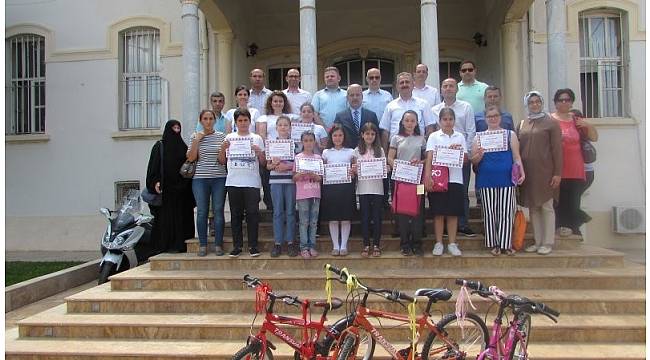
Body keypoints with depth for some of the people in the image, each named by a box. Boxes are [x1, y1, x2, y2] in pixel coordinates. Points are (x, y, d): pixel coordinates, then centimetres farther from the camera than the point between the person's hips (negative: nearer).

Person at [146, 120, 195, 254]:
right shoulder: (159, 146, 5)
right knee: (164, 216, -3)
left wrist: (188, 185, 1)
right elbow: (153, 166, -1)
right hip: (165, 188, -3)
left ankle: (179, 244, 5)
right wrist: (156, 182, -15)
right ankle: (162, 245, 0)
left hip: (181, 188, 3)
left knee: (181, 216, 1)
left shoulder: (183, 147, 13)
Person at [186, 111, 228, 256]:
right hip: (200, 179, 0)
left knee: (218, 211, -1)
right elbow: (191, 158, -1)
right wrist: (196, 141, -6)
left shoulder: (221, 136, 7)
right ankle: (202, 245, 10)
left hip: (219, 178, 0)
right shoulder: (195, 137, 9)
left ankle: (218, 244, 6)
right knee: (202, 212, 1)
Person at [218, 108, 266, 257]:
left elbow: (263, 163, 7)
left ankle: (253, 245, 5)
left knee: (252, 213, -3)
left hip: (252, 182, -1)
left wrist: (259, 152, -11)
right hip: (233, 182, 1)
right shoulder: (229, 138, 11)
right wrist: (223, 148, -4)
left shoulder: (257, 139, 8)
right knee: (236, 214, 5)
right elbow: (222, 161, 12)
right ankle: (237, 245, 12)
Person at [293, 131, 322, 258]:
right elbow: (294, 178, -1)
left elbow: (321, 177, 7)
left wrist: (314, 175, -13)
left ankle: (312, 246, 15)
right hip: (302, 194, -3)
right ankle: (304, 247, 6)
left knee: (314, 222, 7)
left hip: (315, 193, 3)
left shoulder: (318, 157, 8)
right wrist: (303, 174, -20)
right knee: (304, 222, 0)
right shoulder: (298, 157, 1)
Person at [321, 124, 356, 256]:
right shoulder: (326, 152, 10)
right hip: (330, 186, 0)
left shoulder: (350, 152, 9)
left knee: (346, 218, 1)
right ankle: (335, 246, 13)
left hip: (346, 187, 0)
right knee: (333, 219, 2)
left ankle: (344, 246, 12)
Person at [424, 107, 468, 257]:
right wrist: (427, 176, -18)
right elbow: (429, 158, -7)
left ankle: (452, 244, 14)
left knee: (453, 213, 5)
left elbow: (466, 159, 9)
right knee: (438, 213, 1)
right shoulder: (434, 137, 3)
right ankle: (438, 243, 12)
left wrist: (458, 151, -10)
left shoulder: (460, 137, 11)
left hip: (455, 179, 2)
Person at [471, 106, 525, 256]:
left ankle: (505, 244, 9)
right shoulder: (479, 136, 11)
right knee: (489, 213, 3)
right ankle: (493, 244, 13)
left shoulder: (510, 134, 11)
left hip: (506, 179, 0)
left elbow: (517, 156, 8)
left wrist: (522, 172, -6)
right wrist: (479, 155, -14)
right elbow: (473, 161, 8)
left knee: (506, 213, -1)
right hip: (486, 180, 0)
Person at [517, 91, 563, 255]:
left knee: (546, 206, 0)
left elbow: (557, 149, -4)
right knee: (533, 207, 8)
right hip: (527, 172, 4)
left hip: (544, 172, -4)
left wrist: (557, 173, -10)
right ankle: (537, 242, 16)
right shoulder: (521, 124, 12)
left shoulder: (551, 123, 0)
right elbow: (517, 148, 13)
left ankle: (548, 243, 7)